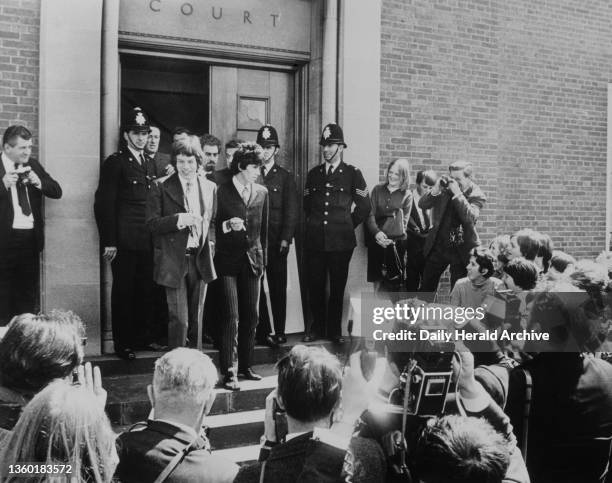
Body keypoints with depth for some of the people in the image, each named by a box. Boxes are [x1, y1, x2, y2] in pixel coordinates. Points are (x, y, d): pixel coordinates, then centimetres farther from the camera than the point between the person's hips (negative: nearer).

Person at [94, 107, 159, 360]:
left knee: (146, 290, 7)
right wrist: (109, 242, -13)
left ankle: (142, 337, 20)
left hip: (147, 239, 6)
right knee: (123, 290, 1)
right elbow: (104, 203, -8)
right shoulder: (115, 162, -4)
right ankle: (123, 344, 10)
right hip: (124, 240, -6)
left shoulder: (150, 163, 17)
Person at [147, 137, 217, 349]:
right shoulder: (161, 188, -2)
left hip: (200, 260, 4)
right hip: (174, 261, -4)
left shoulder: (210, 187, 10)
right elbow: (152, 223, -6)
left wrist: (210, 244, 1)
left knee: (196, 320, 12)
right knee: (179, 320, -5)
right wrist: (178, 219, -19)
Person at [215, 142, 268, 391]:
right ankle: (229, 372, -5)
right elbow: (213, 226, 0)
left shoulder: (262, 192, 9)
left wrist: (262, 258, 14)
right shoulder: (222, 192, -4)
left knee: (251, 316, 9)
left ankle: (245, 365, 22)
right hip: (228, 260, -4)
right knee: (232, 317, -8)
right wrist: (228, 225, -20)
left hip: (252, 260, 5)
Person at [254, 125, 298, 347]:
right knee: (255, 287, 2)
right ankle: (262, 331, 10)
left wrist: (285, 239, -9)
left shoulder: (285, 177, 7)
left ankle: (279, 332, 8)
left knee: (278, 287, 2)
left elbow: (291, 210, 1)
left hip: (276, 241, -1)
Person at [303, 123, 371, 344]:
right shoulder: (313, 174, 11)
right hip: (315, 240, 2)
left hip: (341, 241, -2)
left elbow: (364, 207, 7)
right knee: (315, 286, 4)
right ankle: (317, 326, 18)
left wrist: (346, 226, 9)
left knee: (338, 286, 3)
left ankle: (335, 330, 14)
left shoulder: (352, 173, 2)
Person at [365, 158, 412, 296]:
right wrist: (377, 233, -16)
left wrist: (390, 239, -14)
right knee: (377, 280, 2)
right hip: (375, 241, 1)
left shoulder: (407, 195, 5)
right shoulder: (378, 189, 9)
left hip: (396, 242, -1)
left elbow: (403, 222, 1)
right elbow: (370, 214, 1)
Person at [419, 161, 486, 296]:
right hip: (438, 245, 4)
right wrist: (435, 190, -20)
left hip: (461, 249, -3)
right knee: (426, 287, 10)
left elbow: (470, 218, -27)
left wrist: (457, 193, -29)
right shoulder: (445, 188, 0)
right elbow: (422, 205, -4)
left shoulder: (477, 196, -9)